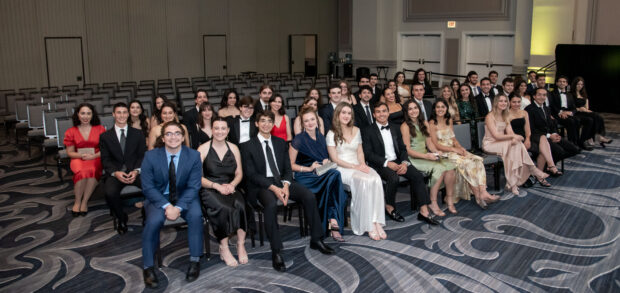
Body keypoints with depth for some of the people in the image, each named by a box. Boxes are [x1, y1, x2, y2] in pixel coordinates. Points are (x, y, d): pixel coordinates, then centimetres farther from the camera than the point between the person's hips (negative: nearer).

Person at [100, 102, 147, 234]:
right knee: (110, 192, -33)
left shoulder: (138, 134, 13)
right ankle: (121, 219, -4)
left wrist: (136, 171, -13)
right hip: (115, 173, 0)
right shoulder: (105, 136, 11)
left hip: (134, 171, 0)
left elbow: (142, 155, 6)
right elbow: (105, 160, 5)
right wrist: (115, 172, -15)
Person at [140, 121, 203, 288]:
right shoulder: (150, 156, -10)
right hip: (158, 197, 0)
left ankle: (195, 261, -12)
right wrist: (166, 206, -23)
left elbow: (193, 187, -8)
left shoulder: (193, 156, -9)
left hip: (184, 197, 1)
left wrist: (178, 207, -24)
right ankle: (147, 267, -12)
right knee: (154, 220, -30)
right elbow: (148, 187, -9)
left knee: (195, 215, -29)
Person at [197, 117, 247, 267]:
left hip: (229, 188, 3)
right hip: (209, 190, -3)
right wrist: (217, 186, -17)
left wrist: (232, 185, -7)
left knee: (240, 206, -31)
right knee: (224, 208, -34)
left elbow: (239, 173, 14)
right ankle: (224, 249, -19)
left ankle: (241, 245, -19)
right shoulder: (203, 149, 1)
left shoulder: (234, 148, 13)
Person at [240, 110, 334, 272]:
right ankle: (276, 252, -30)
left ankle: (316, 240, -5)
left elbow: (288, 168, 11)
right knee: (271, 204, -37)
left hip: (282, 181, 5)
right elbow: (251, 174, -7)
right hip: (262, 185, -4)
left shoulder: (280, 142, 16)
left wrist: (285, 186, -11)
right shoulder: (248, 146, 2)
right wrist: (273, 188, -19)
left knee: (309, 196, -19)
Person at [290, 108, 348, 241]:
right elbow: (291, 165, -2)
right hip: (305, 177, -5)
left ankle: (333, 221, -31)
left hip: (323, 175, 5)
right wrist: (309, 168, -13)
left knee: (334, 174, -32)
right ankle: (334, 220, -27)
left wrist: (326, 162, 2)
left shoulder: (320, 137, 13)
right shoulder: (298, 140, -4)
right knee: (334, 175, -32)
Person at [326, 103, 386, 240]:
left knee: (376, 180, -28)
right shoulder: (332, 134, -1)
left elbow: (360, 151, 16)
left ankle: (376, 222, -31)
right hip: (342, 168, -5)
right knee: (365, 181, -34)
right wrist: (354, 167, -16)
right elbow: (335, 158, -7)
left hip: (358, 166, 5)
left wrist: (362, 164, -6)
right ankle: (368, 225, -27)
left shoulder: (356, 131, 16)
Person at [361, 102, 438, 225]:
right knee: (393, 177, -34)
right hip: (380, 164, -5)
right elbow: (368, 154, -8)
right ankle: (389, 207, -10)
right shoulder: (368, 131, 2)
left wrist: (404, 162, -8)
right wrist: (387, 163, -19)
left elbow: (403, 148, 13)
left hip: (398, 162, 5)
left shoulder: (395, 128, 17)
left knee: (418, 175, -19)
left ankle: (424, 211, -16)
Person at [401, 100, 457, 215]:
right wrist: (426, 156, -20)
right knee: (440, 168, -29)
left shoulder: (424, 124, 16)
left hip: (427, 156, 6)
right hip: (414, 159, -6)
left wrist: (436, 151, -7)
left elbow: (429, 142, 15)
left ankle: (450, 200, -12)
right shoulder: (405, 127, -6)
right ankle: (433, 203, -20)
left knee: (450, 167, -21)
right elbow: (407, 150, -10)